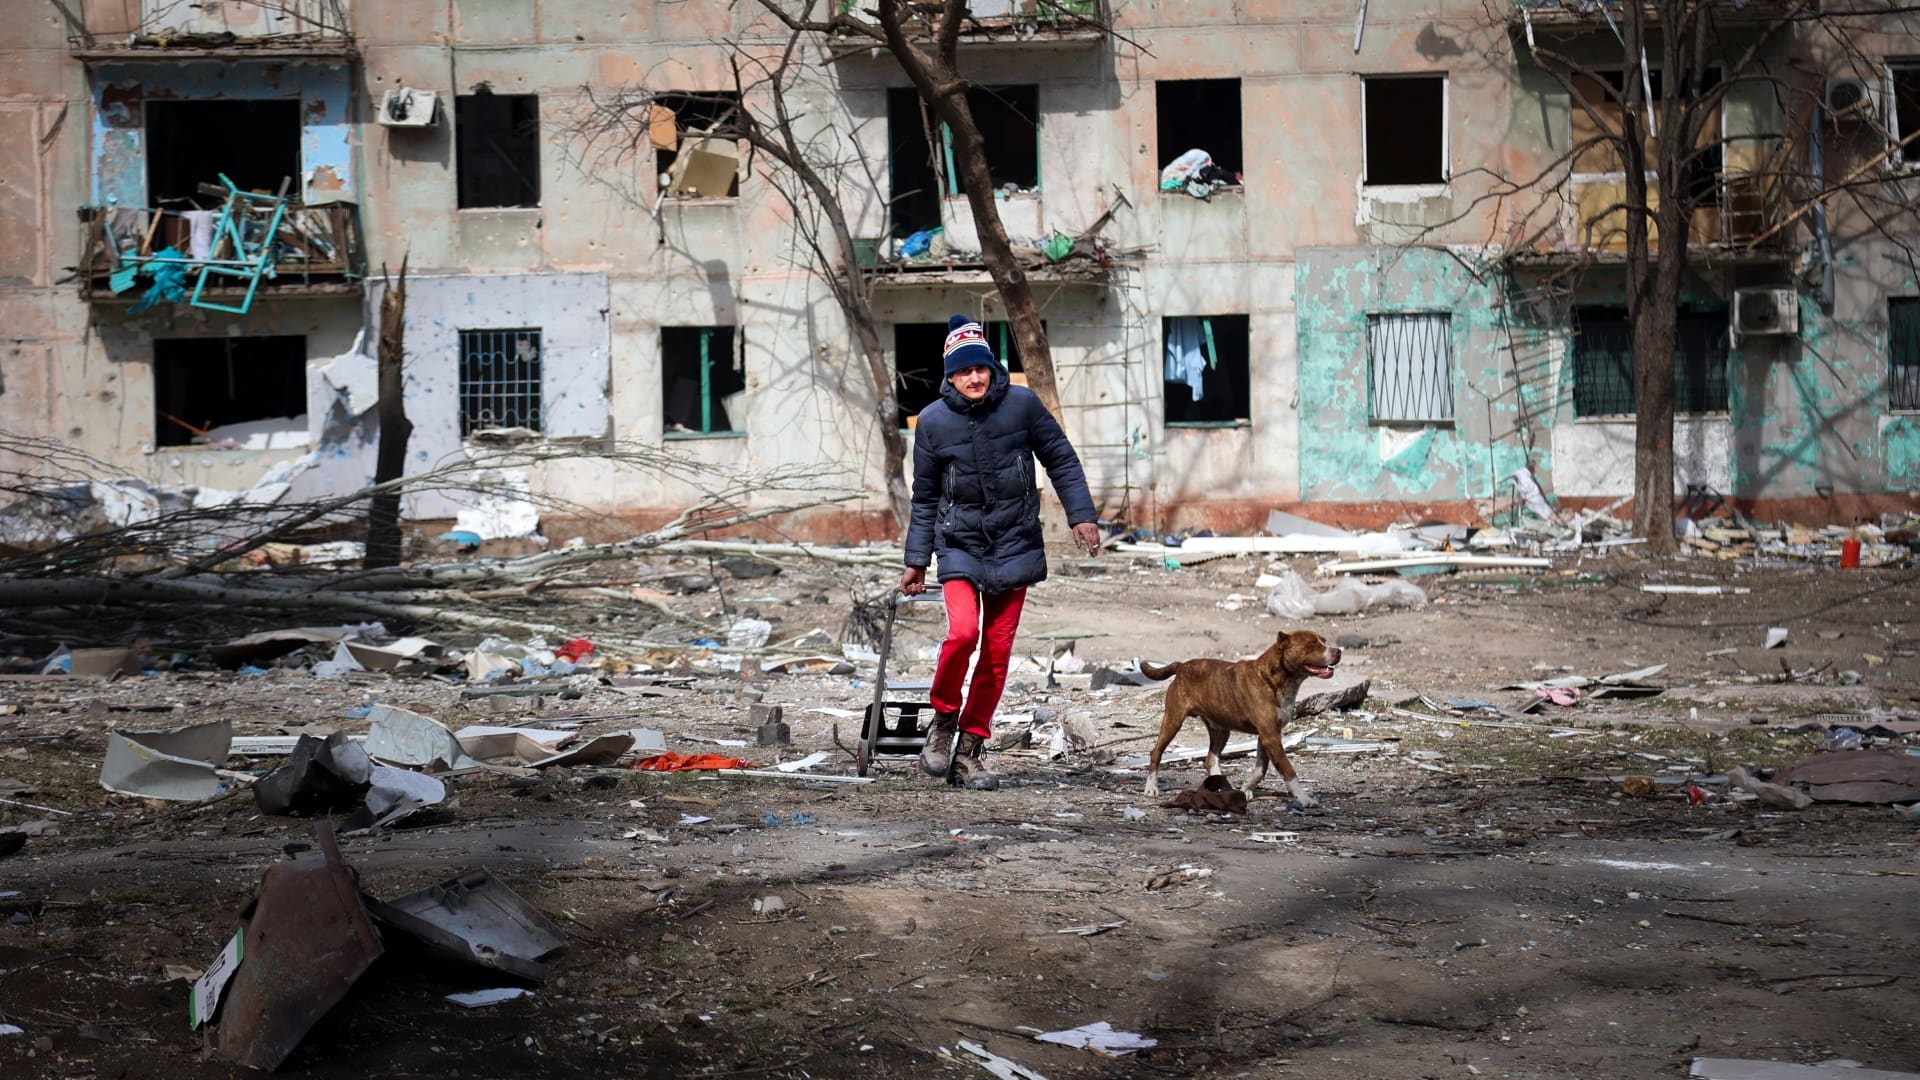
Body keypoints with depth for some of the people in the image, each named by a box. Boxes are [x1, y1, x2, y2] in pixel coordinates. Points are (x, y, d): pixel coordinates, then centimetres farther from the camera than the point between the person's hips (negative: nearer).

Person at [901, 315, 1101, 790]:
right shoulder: (933, 421, -3)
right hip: (959, 545, -1)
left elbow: (1061, 459, 7)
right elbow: (925, 498, 7)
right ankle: (943, 719, 2)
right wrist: (916, 562, 9)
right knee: (963, 631, -23)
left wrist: (1080, 514, -1)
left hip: (1014, 546, 1)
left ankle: (969, 751, 14)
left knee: (998, 651, 3)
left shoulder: (1021, 404, -5)